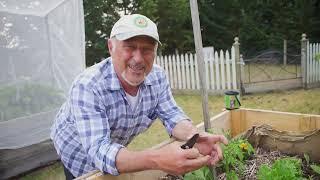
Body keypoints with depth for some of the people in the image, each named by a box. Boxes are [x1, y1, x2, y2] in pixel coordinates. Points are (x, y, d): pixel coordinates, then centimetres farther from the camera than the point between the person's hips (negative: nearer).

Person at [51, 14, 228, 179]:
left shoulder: (157, 77, -21)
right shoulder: (87, 87, -37)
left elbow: (172, 115, -16)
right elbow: (98, 150, -43)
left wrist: (193, 135, -39)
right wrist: (156, 160, -59)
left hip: (116, 148, 5)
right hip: (78, 153, -4)